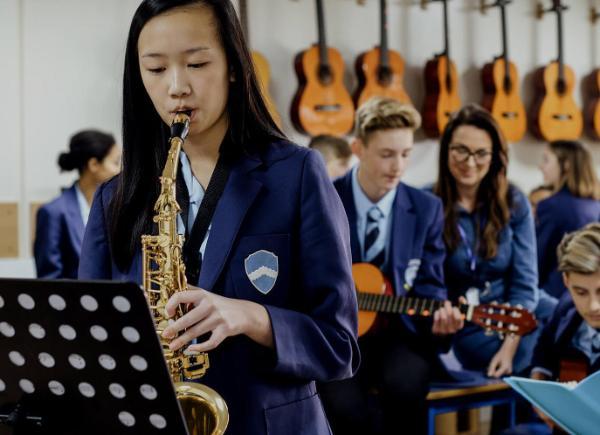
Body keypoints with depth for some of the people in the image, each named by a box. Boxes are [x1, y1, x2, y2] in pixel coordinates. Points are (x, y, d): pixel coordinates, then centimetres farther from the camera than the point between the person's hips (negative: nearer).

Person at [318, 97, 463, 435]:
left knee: (405, 388, -33)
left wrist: (439, 313, -18)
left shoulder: (427, 209, 2)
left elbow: (428, 284, 3)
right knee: (343, 405, -31)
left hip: (400, 331, 1)